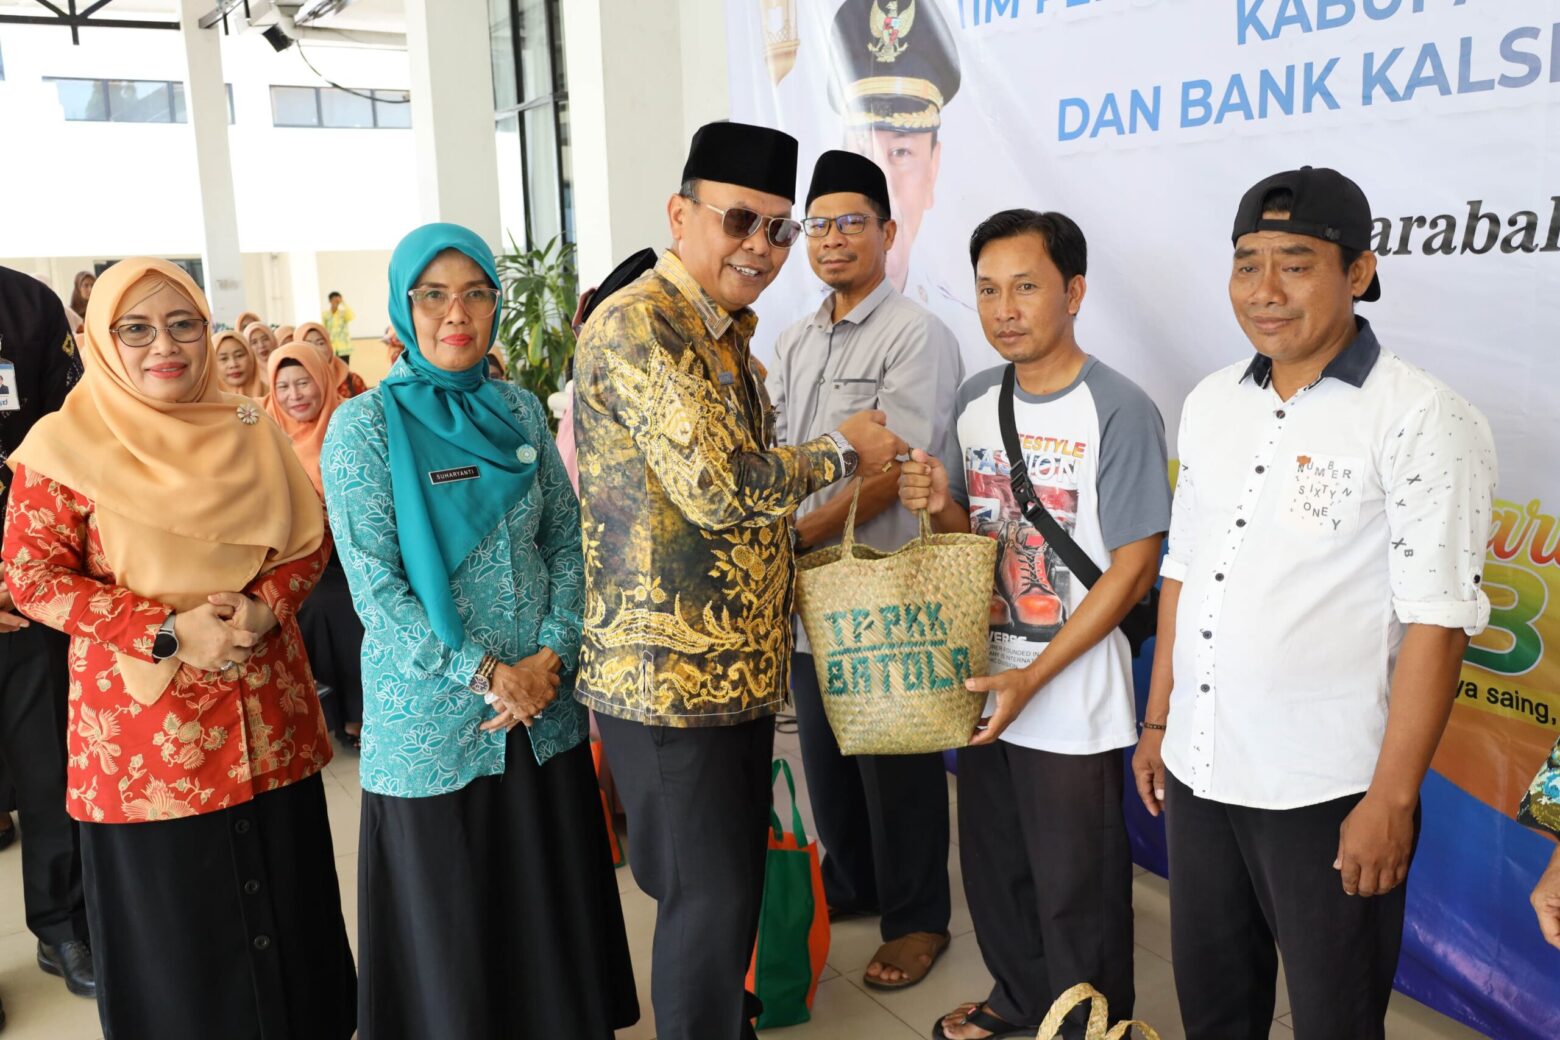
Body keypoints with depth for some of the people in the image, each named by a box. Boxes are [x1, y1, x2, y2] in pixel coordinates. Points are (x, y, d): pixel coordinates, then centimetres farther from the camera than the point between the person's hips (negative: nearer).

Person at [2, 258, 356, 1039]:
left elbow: (308, 536, 7)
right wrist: (168, 631, -18)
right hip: (142, 726, -3)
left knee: (285, 900, 15)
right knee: (171, 927, 9)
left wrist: (266, 608, -12)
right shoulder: (63, 445, -7)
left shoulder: (248, 431, 5)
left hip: (266, 719, 4)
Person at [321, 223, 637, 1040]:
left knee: (553, 914, 14)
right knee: (450, 935, 10)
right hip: (431, 721, -4)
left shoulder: (520, 411, 5)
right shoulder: (365, 426, -7)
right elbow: (375, 587, -12)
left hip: (544, 711, 4)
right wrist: (485, 675, -16)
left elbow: (567, 542, 6)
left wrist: (551, 655, -9)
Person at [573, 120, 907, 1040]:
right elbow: (719, 487, -25)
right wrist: (841, 451, -11)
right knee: (710, 896, 3)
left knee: (735, 883, 22)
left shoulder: (726, 335, 14)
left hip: (738, 664, 9)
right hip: (671, 676, -9)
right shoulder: (637, 326, -17)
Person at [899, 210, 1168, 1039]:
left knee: (1076, 886, 8)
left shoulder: (1119, 410, -15)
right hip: (984, 682, 6)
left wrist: (1033, 677, -17)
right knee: (993, 865, 21)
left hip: (1071, 698, -6)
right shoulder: (975, 400, 5)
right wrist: (938, 503, -10)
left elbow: (1132, 569, -15)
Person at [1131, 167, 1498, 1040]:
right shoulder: (1210, 404, 6)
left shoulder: (1422, 419, -12)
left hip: (1325, 792, -5)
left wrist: (1391, 800, -15)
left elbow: (1437, 621, -14)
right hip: (1200, 771, 6)